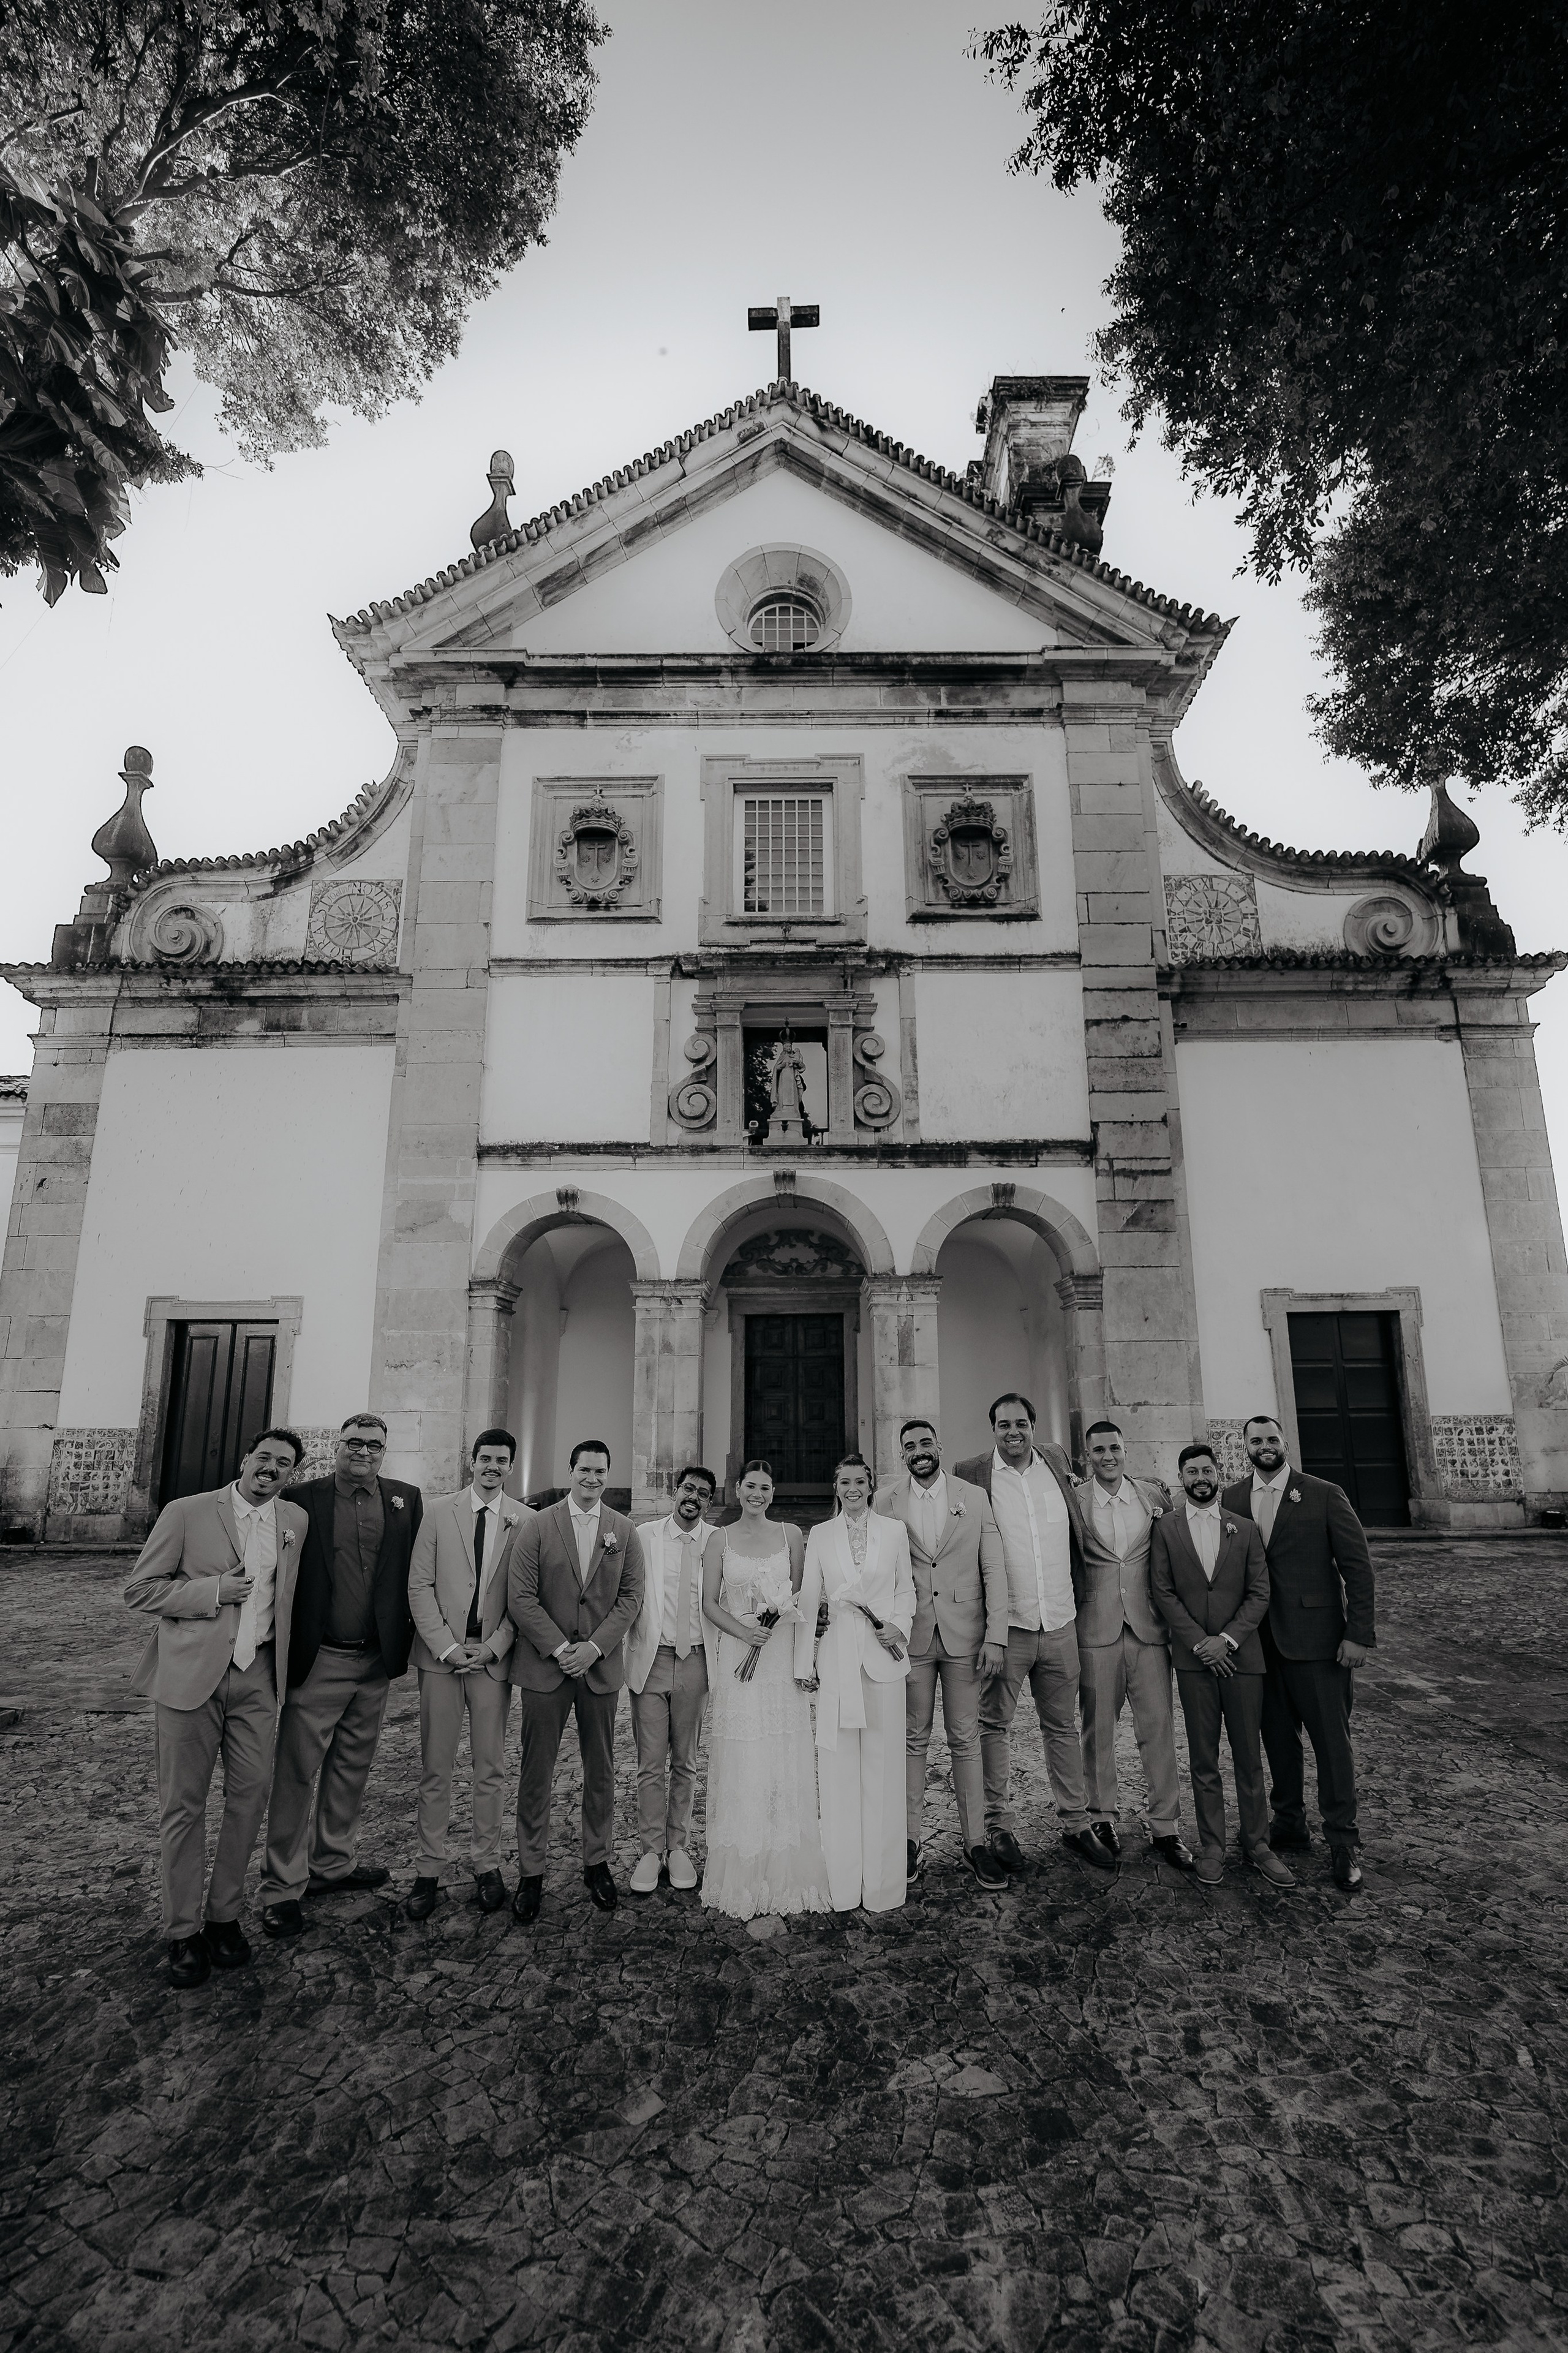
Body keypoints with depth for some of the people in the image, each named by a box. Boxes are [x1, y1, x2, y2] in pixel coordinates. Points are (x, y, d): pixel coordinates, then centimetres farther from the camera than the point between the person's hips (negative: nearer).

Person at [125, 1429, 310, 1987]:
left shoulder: (296, 1521, 7)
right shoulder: (185, 1512, -5)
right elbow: (140, 1588, -3)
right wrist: (213, 1592, -14)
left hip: (256, 1676, 3)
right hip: (189, 1672, -3)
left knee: (250, 1795, 5)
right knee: (183, 1804, 5)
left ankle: (224, 1916, 22)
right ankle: (183, 1932, 19)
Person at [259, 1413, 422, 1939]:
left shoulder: (406, 1500, 2)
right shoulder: (303, 1499, -6)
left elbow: (417, 1573, 2)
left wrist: (403, 1641, -3)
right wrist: (288, 1651, -10)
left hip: (376, 1661, 4)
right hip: (318, 1660, -4)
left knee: (352, 1768, 18)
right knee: (297, 1772, 4)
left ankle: (334, 1864, 35)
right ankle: (283, 1888, 17)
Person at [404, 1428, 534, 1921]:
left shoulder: (526, 1520, 0)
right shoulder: (439, 1512, 1)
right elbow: (420, 1585, -1)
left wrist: (494, 1647, -9)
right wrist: (446, 1646, -8)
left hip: (493, 1658, 0)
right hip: (441, 1655, 0)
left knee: (491, 1769, 9)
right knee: (435, 1768, 6)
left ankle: (487, 1865, 22)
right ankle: (429, 1870, 19)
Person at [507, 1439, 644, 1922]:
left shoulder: (624, 1531, 3)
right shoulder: (538, 1526, -3)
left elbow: (631, 1597, 1)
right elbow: (521, 1596, -6)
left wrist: (595, 1647, -11)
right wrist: (559, 1648, -13)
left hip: (601, 1667, 2)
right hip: (544, 1666, -2)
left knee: (601, 1772, 12)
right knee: (536, 1773, 6)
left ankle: (598, 1863, 28)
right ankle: (530, 1873, 20)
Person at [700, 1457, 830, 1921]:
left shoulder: (790, 1535, 5)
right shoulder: (720, 1540, 2)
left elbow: (804, 1595, 8)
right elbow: (709, 1603, 2)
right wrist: (744, 1631, -13)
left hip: (782, 1658, 1)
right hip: (736, 1657, -1)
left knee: (786, 1764, 4)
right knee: (740, 1765, 2)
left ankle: (788, 1876, 17)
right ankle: (742, 1877, 14)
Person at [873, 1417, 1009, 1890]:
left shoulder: (974, 1497, 1)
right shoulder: (886, 1500, 1)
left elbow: (993, 1570, 0)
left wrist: (996, 1636, -5)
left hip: (963, 1633, 0)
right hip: (909, 1635, 0)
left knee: (965, 1740, 7)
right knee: (913, 1739, 9)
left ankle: (975, 1841, 18)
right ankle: (909, 1838, 20)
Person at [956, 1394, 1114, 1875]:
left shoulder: (1057, 1460, 5)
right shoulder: (972, 1473, -9)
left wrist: (1079, 1595, 18)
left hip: (1060, 1623, 4)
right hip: (1006, 1624, -4)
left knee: (1063, 1727, 15)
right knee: (995, 1725, 6)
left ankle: (1075, 1825, 27)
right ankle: (1000, 1827, 20)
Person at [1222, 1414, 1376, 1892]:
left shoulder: (1325, 1495, -4)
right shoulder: (1231, 1500, 4)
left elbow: (1357, 1566, -4)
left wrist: (1360, 1634, -9)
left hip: (1316, 1638, -3)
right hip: (1259, 1642, 3)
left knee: (1332, 1740, 3)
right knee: (1278, 1739, 13)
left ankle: (1343, 1843, 18)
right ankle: (1289, 1828, 28)